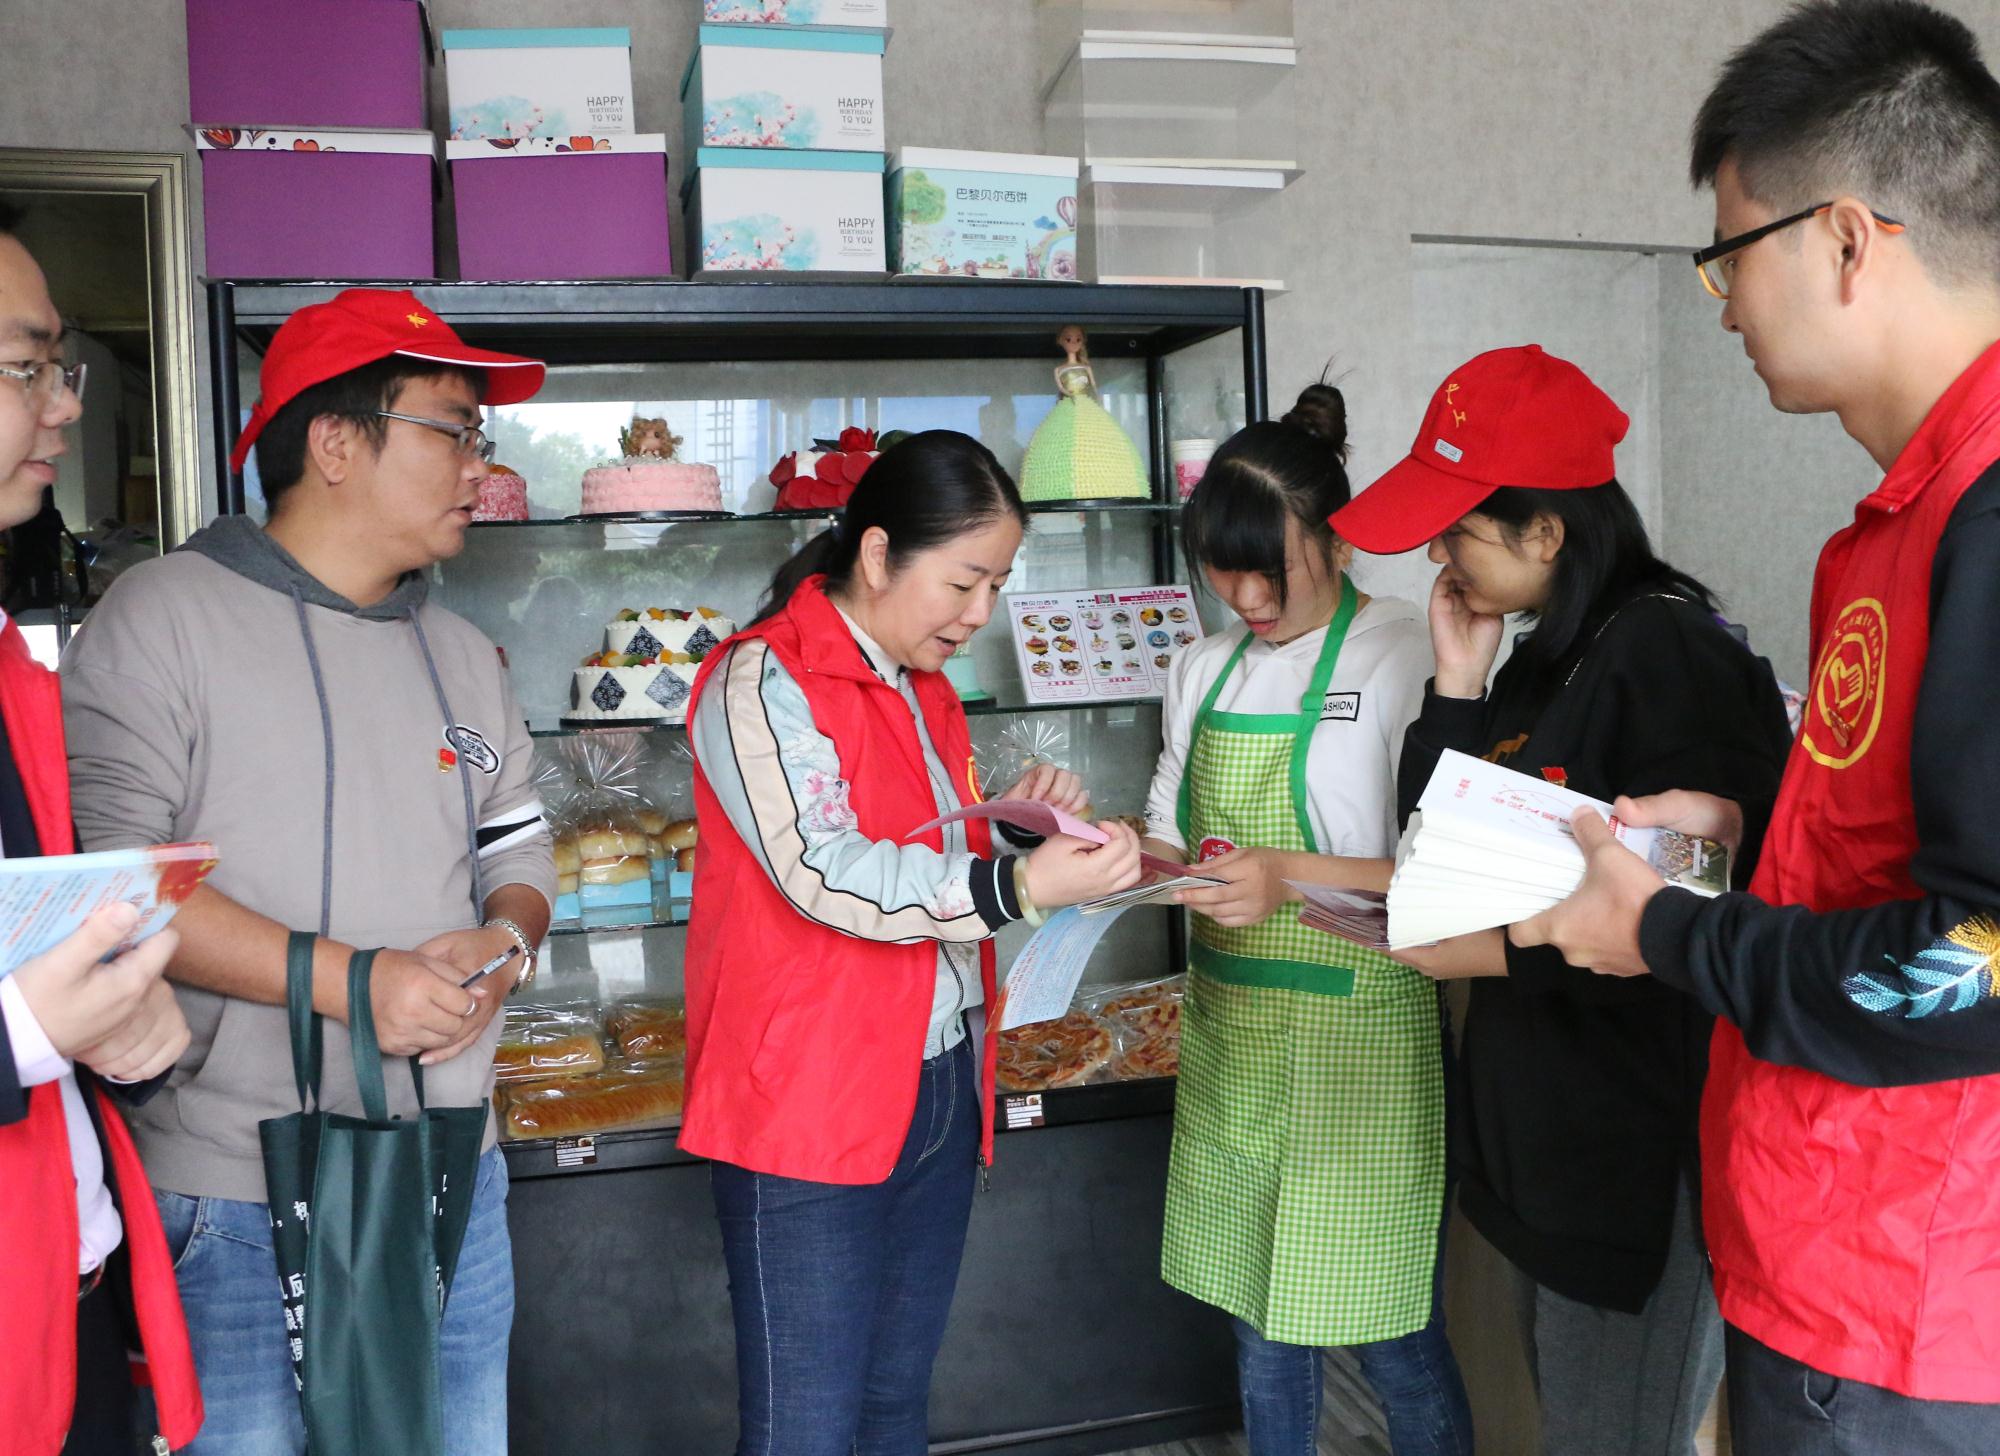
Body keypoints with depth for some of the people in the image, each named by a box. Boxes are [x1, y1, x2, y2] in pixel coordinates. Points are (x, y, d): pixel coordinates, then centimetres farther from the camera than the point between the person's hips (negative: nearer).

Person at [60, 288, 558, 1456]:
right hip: (236, 1198, -5)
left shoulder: (464, 655, 12)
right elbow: (105, 874, -17)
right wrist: (349, 981, -21)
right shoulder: (167, 616, -8)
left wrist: (503, 941, -6)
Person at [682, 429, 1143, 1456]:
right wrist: (1023, 886, -30)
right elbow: (824, 873, -23)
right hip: (808, 1108, -8)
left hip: (940, 1096, 8)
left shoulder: (926, 692, 14)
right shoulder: (763, 681, -12)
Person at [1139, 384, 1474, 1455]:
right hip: (1228, 1026, 6)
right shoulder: (1205, 670, 9)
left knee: (1389, 1335, 5)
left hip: (1355, 1032, -6)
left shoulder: (1407, 657, -10)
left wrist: (1294, 875, -25)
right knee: (1255, 1316, 17)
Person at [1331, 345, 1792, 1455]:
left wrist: (1503, 951, -24)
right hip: (1541, 1132, 9)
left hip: (1641, 1151, -9)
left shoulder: (1671, 657, -19)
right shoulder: (1537, 661, 9)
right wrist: (1457, 685, -3)